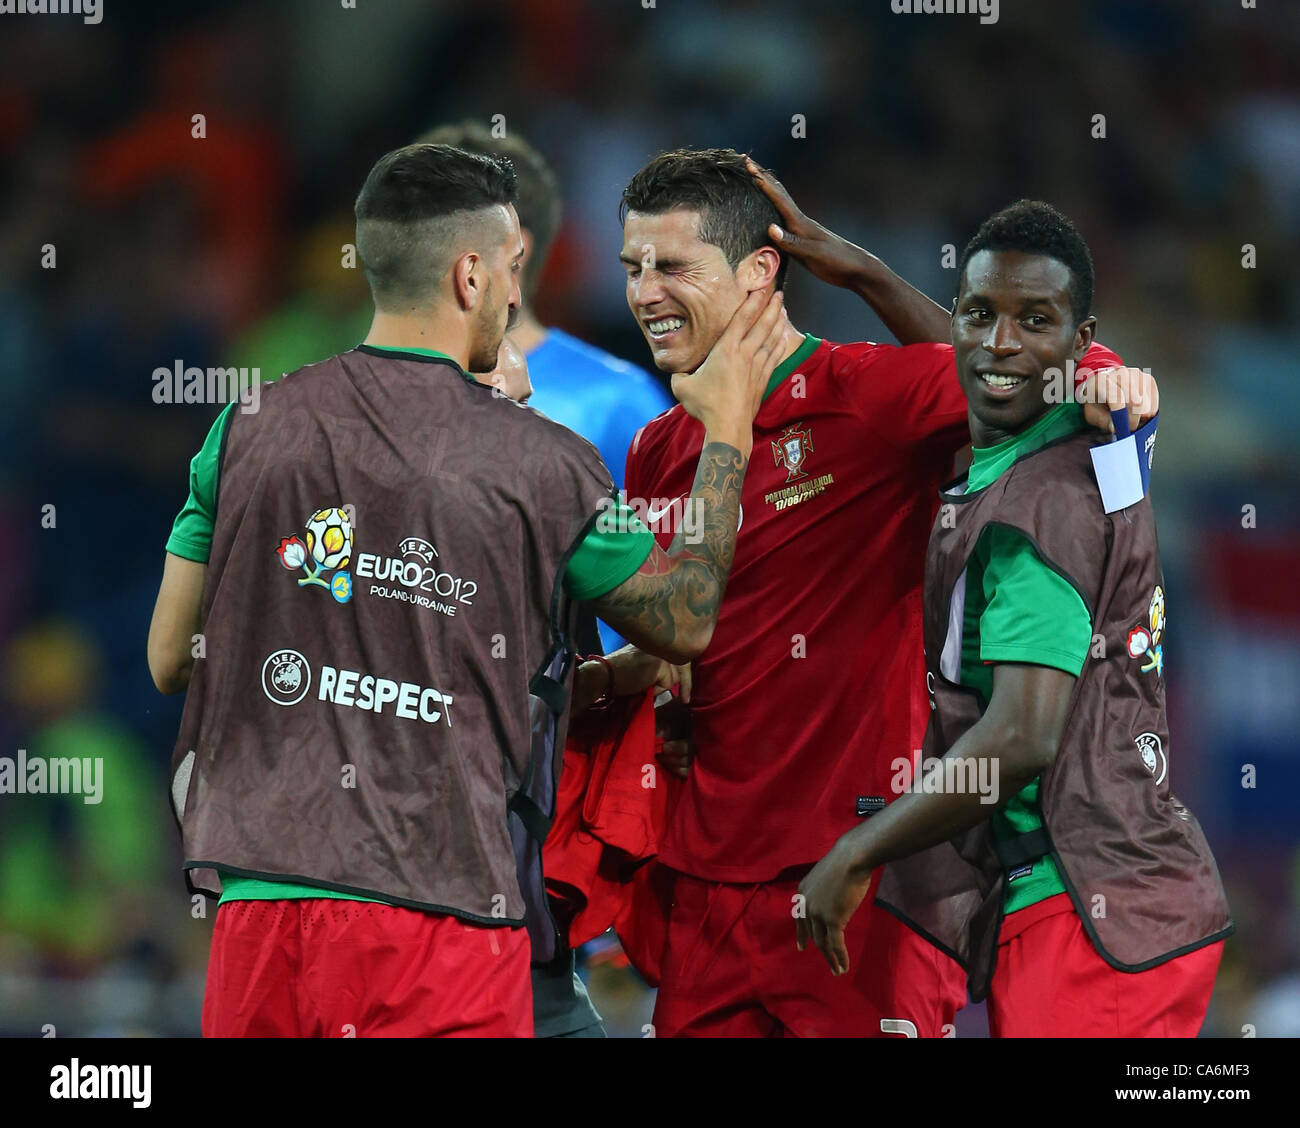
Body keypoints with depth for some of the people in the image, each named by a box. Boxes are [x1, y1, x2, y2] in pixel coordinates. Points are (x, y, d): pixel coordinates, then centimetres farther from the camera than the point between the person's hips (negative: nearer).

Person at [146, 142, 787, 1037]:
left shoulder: (249, 429, 4)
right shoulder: (540, 466, -3)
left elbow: (170, 660, 11)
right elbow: (688, 624, 11)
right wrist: (727, 429, 22)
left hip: (260, 916, 3)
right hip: (442, 917, -3)